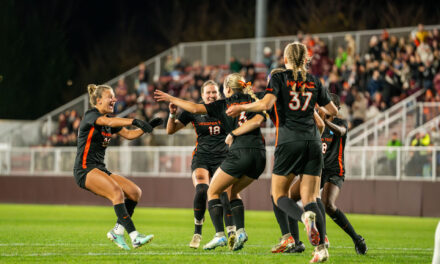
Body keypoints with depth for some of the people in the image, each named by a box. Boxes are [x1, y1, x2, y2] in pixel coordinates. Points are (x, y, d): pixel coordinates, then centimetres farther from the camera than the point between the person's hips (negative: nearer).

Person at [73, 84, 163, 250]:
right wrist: (135, 121, -42)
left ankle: (117, 231, 4)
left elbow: (129, 134, 17)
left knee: (135, 192, -3)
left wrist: (147, 127, 2)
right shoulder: (91, 115, -10)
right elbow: (109, 122, -31)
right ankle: (134, 236, -37)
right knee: (117, 192, -30)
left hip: (100, 170, 9)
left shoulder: (108, 119, 16)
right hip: (85, 169, -9)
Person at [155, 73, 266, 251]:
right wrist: (235, 133, 4)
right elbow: (257, 121, -3)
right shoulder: (254, 102, 18)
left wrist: (170, 99, 15)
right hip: (260, 154, 5)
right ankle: (240, 231, 5)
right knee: (233, 191, 24)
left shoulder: (223, 104, 11)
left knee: (213, 192, 10)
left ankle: (219, 235, -6)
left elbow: (195, 108, 4)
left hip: (240, 153, -5)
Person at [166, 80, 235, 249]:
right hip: (201, 158, 0)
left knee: (224, 192, -22)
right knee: (201, 190, -25)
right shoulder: (194, 111, 5)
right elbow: (170, 130, 7)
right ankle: (197, 233, -9)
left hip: (223, 158, 0)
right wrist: (172, 115, -13)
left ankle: (231, 234, -21)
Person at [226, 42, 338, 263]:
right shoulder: (314, 81, 13)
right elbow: (333, 111, 20)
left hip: (289, 142, -3)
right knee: (309, 199, 4)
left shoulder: (279, 77, 3)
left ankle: (305, 217, -23)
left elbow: (266, 103, -13)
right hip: (313, 143, 3)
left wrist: (241, 108, 1)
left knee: (279, 195, 8)